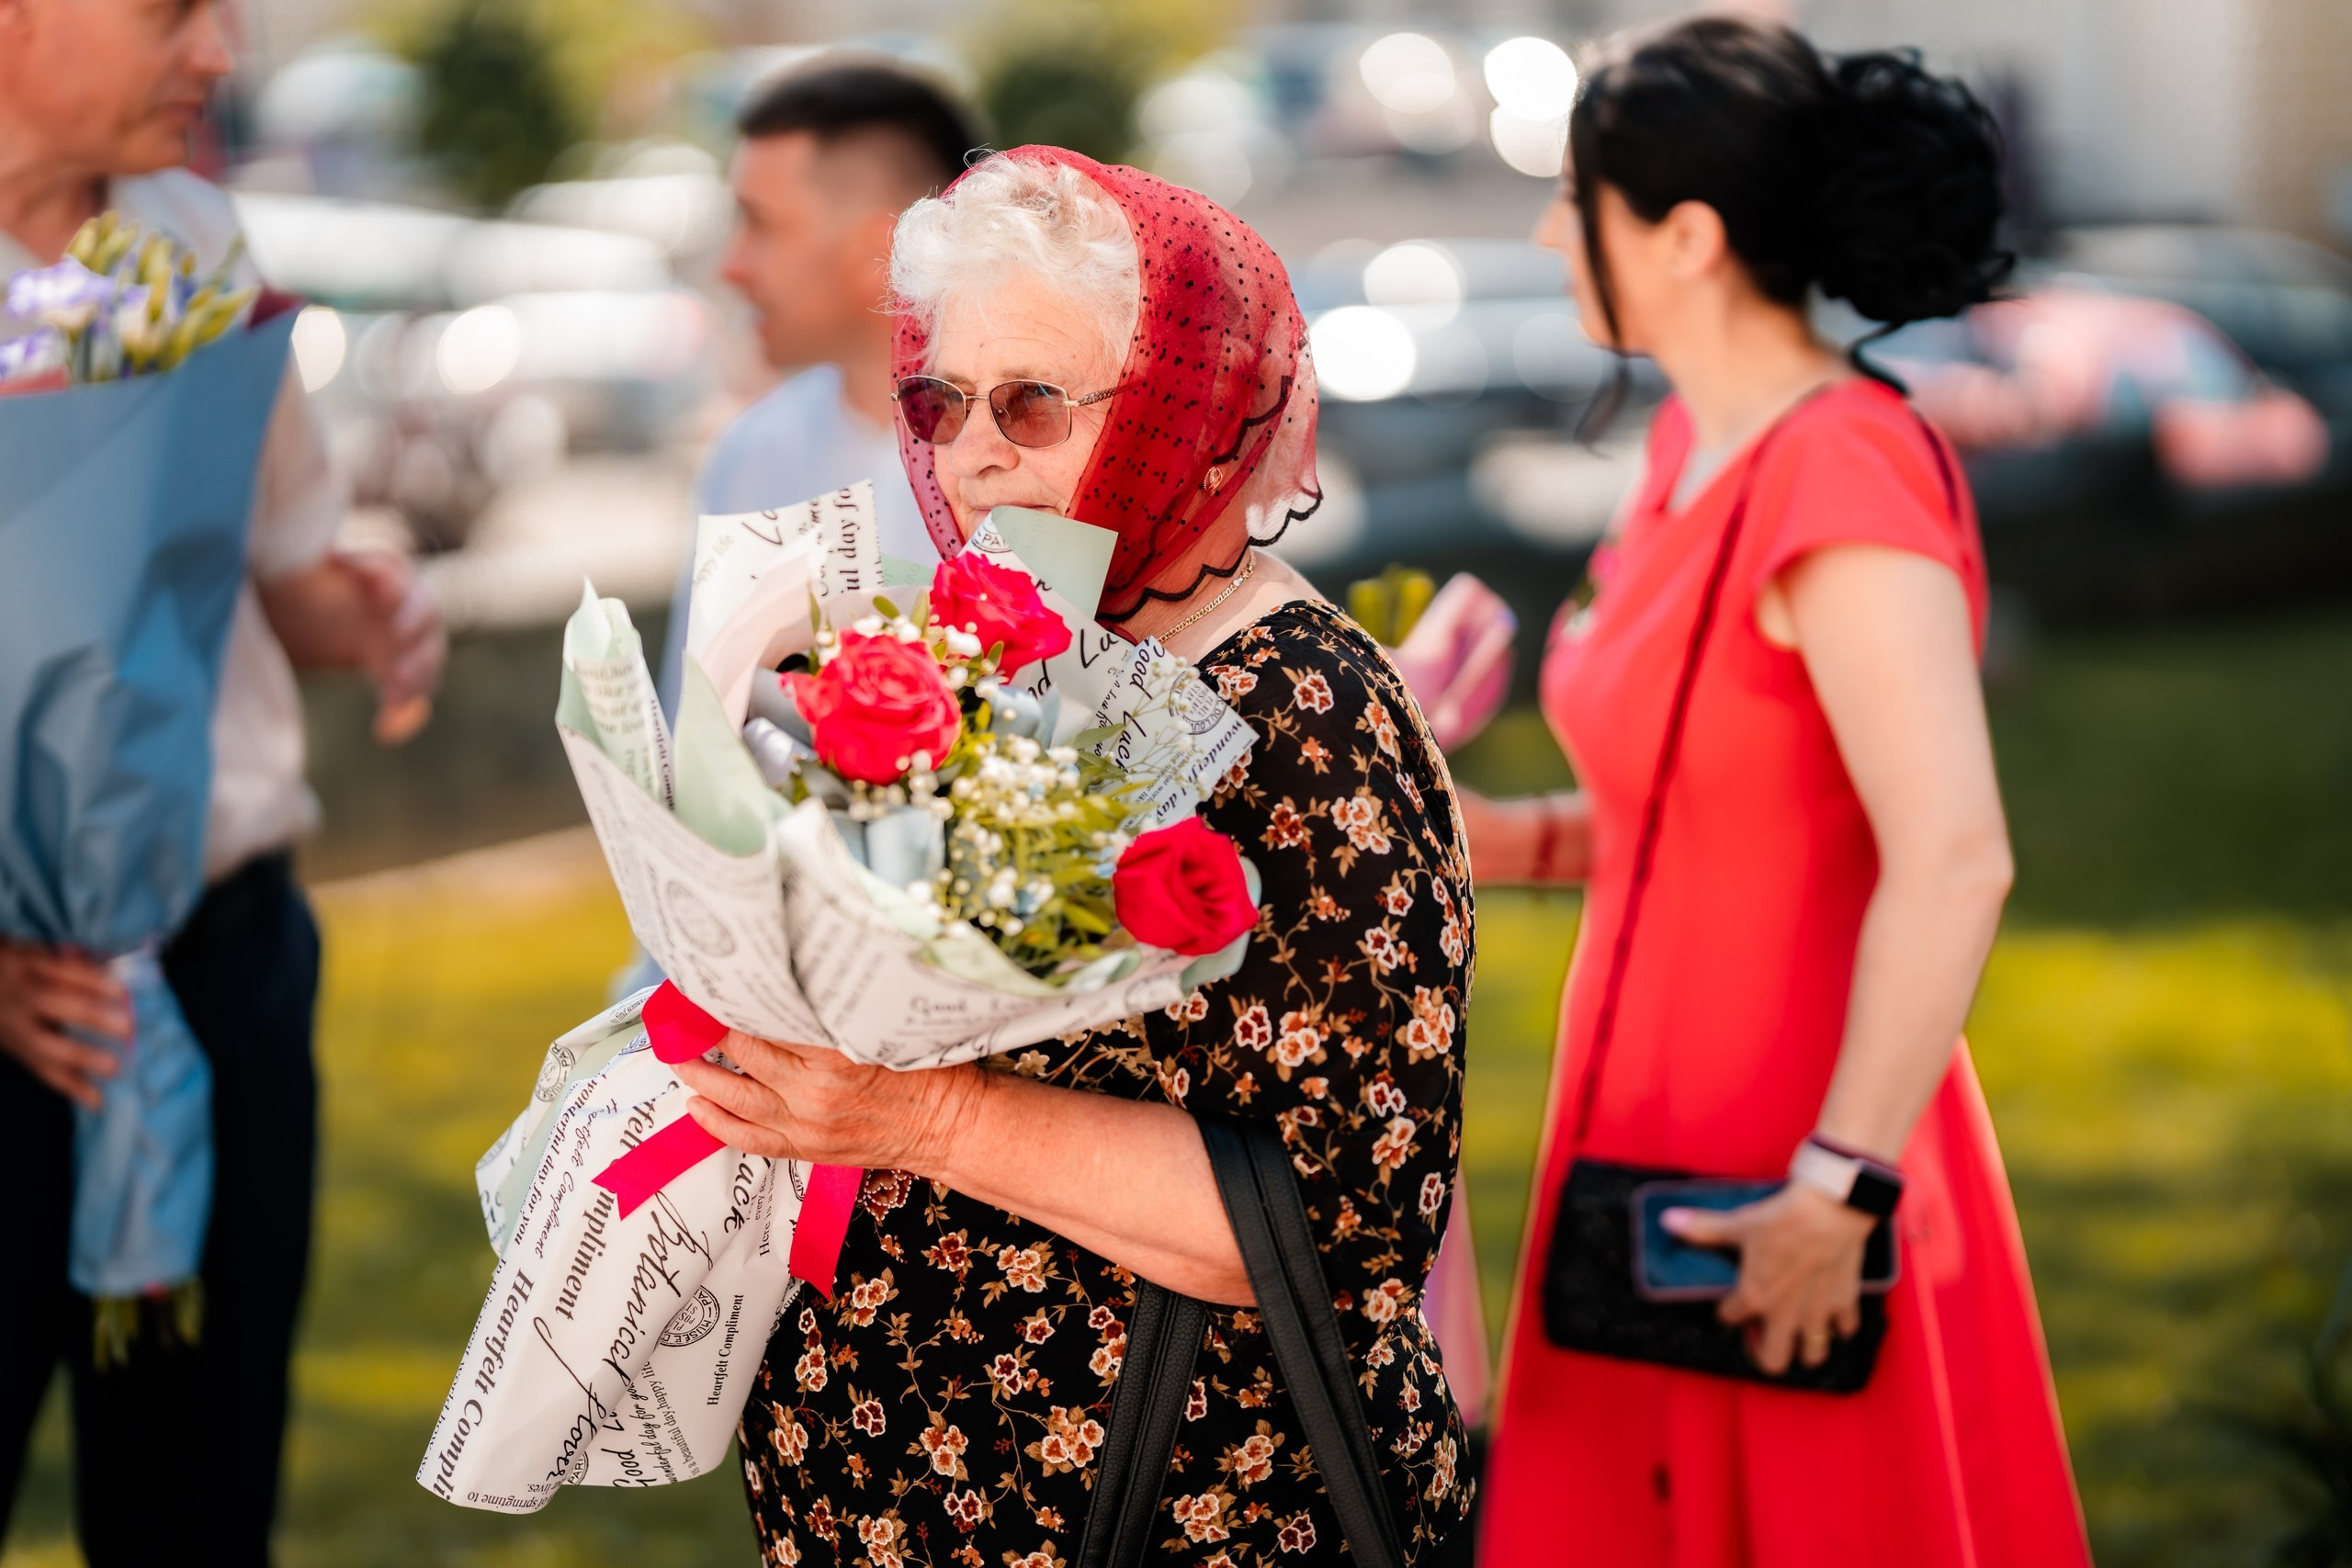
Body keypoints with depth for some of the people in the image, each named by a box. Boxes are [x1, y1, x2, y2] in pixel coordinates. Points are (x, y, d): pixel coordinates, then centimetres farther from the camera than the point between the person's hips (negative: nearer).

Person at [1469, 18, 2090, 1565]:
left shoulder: (1848, 477, -20)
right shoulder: (1704, 447, 8)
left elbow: (1953, 861, -28)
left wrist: (1833, 1191, -26)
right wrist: (1511, 842, 6)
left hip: (1776, 1218, -9)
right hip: (1679, 1143, 9)